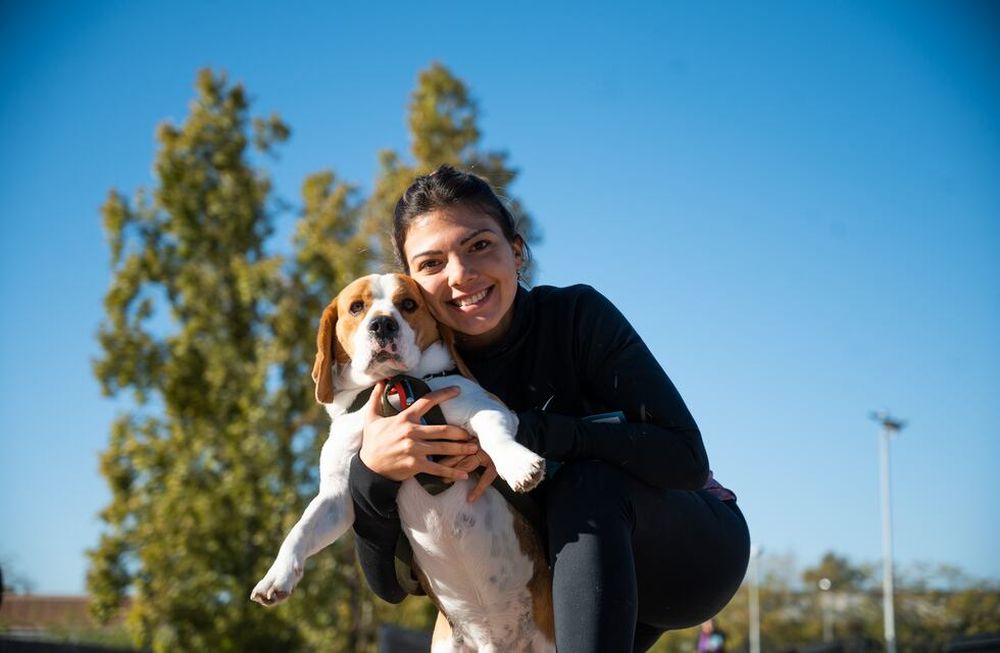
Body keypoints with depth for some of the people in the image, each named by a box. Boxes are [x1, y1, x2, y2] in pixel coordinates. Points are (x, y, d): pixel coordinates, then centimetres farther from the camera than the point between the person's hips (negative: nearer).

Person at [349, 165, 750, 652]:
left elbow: (687, 457, -28)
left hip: (699, 549, -4)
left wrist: (531, 434, -34)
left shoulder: (577, 315, -19)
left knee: (586, 481, -31)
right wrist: (371, 473, -33)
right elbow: (391, 584, -13)